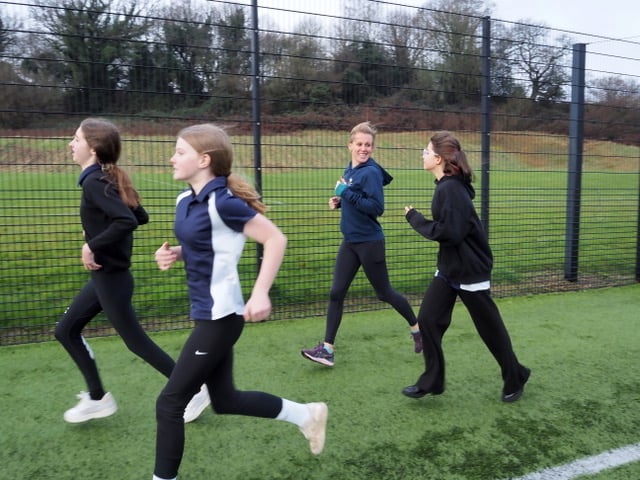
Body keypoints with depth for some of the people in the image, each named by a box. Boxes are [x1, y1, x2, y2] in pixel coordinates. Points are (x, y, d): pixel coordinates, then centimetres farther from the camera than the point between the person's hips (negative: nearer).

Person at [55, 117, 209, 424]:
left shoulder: (94, 182, -20)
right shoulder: (109, 178, 6)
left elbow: (127, 221, -33)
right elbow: (140, 216, 14)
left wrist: (92, 244, -22)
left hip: (111, 278, -9)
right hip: (106, 276, 9)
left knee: (136, 342, 3)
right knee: (65, 331, 18)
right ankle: (97, 398, 29)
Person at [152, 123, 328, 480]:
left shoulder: (223, 202, -19)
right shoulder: (185, 201, 8)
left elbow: (276, 239, -19)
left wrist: (261, 294, -26)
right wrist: (174, 254, 2)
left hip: (220, 317, -10)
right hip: (208, 314, 10)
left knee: (170, 403, 1)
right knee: (225, 400, 19)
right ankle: (306, 415, 35)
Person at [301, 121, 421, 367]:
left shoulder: (371, 172, -15)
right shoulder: (349, 170, 9)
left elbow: (377, 208, -23)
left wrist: (347, 192, -23)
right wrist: (339, 201, 2)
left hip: (370, 243, -7)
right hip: (350, 241, 7)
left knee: (384, 293, 8)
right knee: (336, 294, 2)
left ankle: (417, 329, 32)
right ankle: (327, 349, 8)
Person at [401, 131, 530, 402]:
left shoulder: (451, 189, -23)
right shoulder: (446, 186, 7)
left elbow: (451, 233, -27)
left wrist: (415, 219, -17)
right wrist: (418, 219, 3)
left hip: (470, 270, -9)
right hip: (449, 268, 9)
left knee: (490, 328, 9)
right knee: (428, 320, 5)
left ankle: (515, 379, 31)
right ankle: (431, 381, 17)